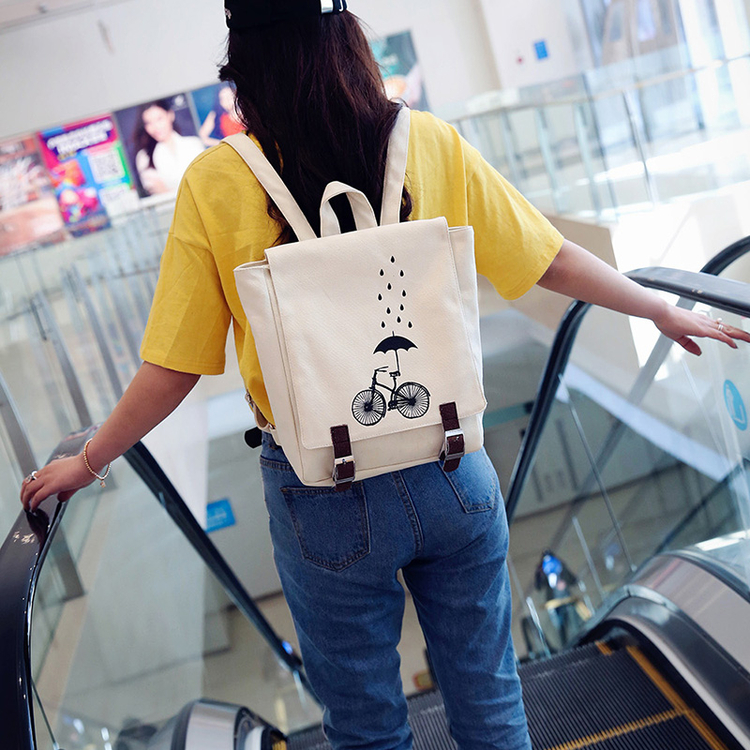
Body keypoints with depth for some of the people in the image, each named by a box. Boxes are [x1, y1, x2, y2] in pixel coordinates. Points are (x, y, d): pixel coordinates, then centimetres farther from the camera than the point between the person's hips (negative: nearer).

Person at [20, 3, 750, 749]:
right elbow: (552, 260, 1)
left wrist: (86, 462, 10)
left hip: (325, 502, -2)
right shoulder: (432, 145, -6)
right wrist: (664, 311, 18)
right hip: (452, 475, 2)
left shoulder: (215, 183, -11)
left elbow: (172, 369, -7)